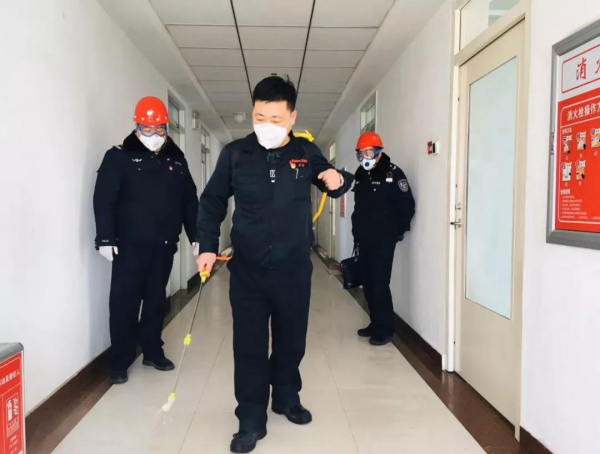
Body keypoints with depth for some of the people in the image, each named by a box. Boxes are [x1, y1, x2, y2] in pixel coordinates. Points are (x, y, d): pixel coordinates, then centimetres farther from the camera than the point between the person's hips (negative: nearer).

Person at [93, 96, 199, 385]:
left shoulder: (176, 159, 11)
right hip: (130, 245, -4)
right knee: (124, 303, 0)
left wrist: (196, 236, 9)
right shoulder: (119, 157, -2)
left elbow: (190, 201, 13)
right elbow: (104, 199, -8)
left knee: (156, 301, 13)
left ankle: (153, 352, 26)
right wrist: (105, 238, -15)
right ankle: (120, 361, 12)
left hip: (164, 245, 4)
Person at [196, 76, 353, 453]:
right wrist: (208, 246, -2)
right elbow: (212, 202, 6)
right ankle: (252, 420, 20)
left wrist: (339, 180, -11)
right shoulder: (235, 154, -5)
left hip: (294, 270, 1)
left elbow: (332, 181, 14)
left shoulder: (307, 153, -3)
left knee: (292, 340, 16)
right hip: (247, 270, -1)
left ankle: (287, 398, 40)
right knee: (249, 346, 4)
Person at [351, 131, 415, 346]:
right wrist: (357, 230, 13)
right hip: (364, 240, 7)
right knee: (368, 284, 10)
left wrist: (398, 231, -4)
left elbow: (407, 205, -10)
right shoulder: (360, 175, 10)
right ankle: (375, 324, 22)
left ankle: (385, 330, 3)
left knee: (379, 284, -8)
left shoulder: (393, 173, -10)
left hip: (383, 241, -7)